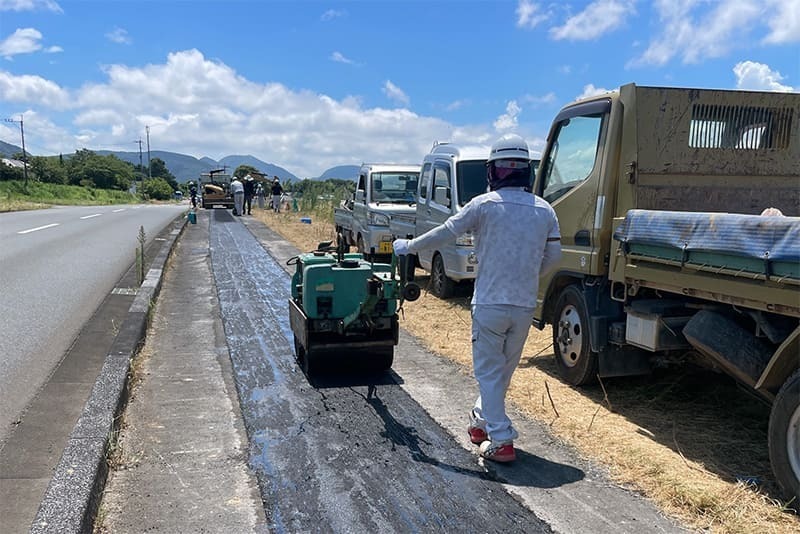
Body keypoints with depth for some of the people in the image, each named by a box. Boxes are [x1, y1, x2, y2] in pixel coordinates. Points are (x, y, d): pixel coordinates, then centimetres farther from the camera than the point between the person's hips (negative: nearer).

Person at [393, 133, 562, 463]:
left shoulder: (484, 204, -9)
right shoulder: (544, 209, 3)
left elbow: (444, 234, -3)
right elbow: (553, 257, 9)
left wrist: (408, 247, 12)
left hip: (490, 303, -4)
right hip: (525, 305, 5)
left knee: (489, 371, 5)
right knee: (504, 369, 20)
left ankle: (501, 442, 4)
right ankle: (482, 420, 37)